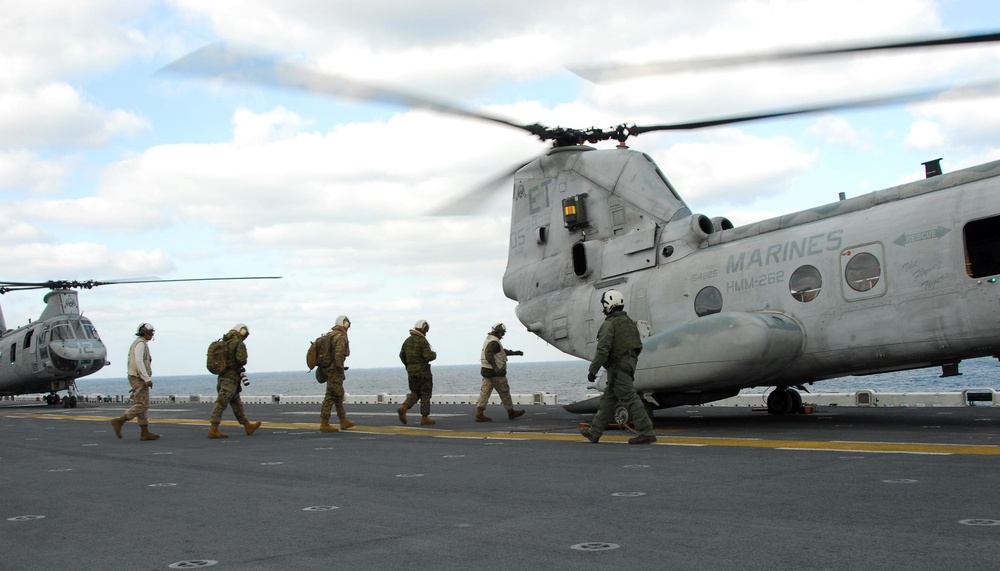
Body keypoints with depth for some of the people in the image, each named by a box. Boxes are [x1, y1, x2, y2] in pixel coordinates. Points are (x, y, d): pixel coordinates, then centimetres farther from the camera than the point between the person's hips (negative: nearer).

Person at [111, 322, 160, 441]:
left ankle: (145, 433, 6)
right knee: (142, 405, -11)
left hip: (138, 379, 10)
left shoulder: (138, 343, 20)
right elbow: (138, 361, -23)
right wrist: (147, 379, -25)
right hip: (139, 379, -10)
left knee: (142, 405, 7)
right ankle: (119, 421, -11)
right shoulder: (140, 343, -12)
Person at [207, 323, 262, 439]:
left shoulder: (224, 343, 14)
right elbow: (241, 359, -24)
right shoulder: (239, 344, -10)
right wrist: (243, 363, 0)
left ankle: (248, 426, 24)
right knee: (221, 404, -9)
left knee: (237, 404, 15)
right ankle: (213, 430, -9)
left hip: (222, 377, 9)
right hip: (231, 378, -9)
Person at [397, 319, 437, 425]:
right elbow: (428, 356, -21)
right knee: (425, 394, 3)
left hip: (411, 371, 7)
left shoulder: (407, 341, 9)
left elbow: (402, 355, 15)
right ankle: (424, 417, 5)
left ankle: (403, 408, -6)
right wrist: (434, 354, 1)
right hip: (423, 371, -7)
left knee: (415, 393, 16)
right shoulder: (422, 341, -14)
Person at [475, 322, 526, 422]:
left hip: (486, 371, 9)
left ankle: (479, 414, -7)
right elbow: (489, 355, -31)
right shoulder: (494, 342, -16)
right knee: (504, 392, 5)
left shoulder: (488, 340, 18)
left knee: (485, 392, 2)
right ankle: (511, 413, 19)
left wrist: (515, 353, 36)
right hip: (496, 373, -9)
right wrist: (495, 367, -40)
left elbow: (503, 351, 30)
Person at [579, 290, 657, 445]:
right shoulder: (630, 322, 16)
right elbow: (639, 346, 19)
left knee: (630, 398, -10)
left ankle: (647, 433, -12)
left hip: (617, 367, -9)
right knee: (608, 399, 14)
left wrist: (593, 370, -14)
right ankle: (594, 432, 21)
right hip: (629, 364, 9)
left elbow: (603, 350, -19)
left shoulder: (609, 324, -12)